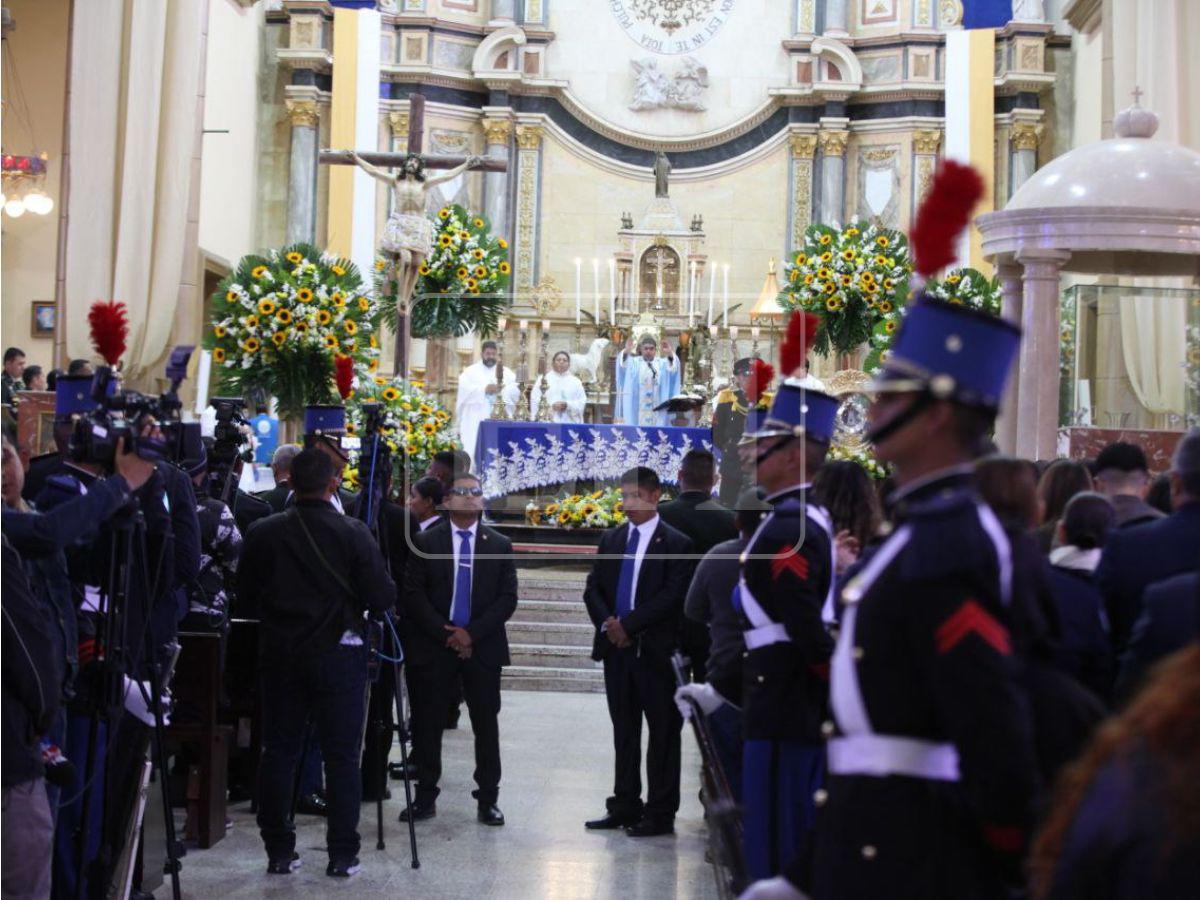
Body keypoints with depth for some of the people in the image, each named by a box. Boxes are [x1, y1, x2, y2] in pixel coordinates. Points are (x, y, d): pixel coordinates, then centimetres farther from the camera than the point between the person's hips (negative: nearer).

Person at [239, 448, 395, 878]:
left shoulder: (263, 532, -3)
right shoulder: (353, 533, -11)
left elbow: (247, 593, 5)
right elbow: (381, 599, -11)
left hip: (279, 653, 3)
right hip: (338, 652, -3)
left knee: (278, 751, 11)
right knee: (342, 755, 5)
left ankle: (278, 851, 16)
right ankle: (342, 854, 7)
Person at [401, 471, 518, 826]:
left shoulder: (500, 545, 6)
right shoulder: (425, 542, 4)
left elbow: (508, 599, 0)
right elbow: (414, 596, -1)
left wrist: (472, 633, -10)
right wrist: (445, 633, -11)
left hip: (482, 647, 0)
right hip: (433, 646, 0)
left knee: (486, 725, 3)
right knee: (427, 724, 3)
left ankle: (488, 799, 12)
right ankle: (425, 797, 13)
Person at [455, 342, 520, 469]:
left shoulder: (507, 373, 16)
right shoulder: (470, 371, 11)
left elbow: (515, 392, -1)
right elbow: (465, 390, -8)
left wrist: (502, 390, -22)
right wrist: (485, 389, -23)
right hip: (475, 423, -1)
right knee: (473, 454, -7)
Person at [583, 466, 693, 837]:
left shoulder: (675, 543, -5)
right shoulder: (610, 540, 13)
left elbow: (671, 596, -13)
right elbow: (593, 589, 11)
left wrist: (629, 625, -15)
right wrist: (607, 622, -7)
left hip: (655, 651, -6)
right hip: (617, 648, 6)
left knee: (663, 734, 1)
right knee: (624, 732, 12)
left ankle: (660, 813, 7)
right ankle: (624, 807, 20)